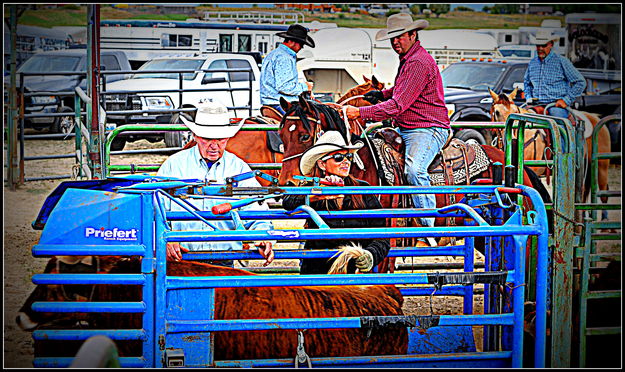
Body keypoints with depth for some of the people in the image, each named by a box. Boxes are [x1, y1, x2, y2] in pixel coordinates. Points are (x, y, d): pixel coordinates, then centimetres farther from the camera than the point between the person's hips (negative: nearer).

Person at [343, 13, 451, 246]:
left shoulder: (420, 62, -17)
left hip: (427, 129, -11)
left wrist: (361, 113, -23)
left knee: (414, 169, -33)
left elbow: (399, 104, -23)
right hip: (405, 129, 11)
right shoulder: (407, 59, 17)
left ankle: (428, 231, -32)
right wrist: (382, 94, 20)